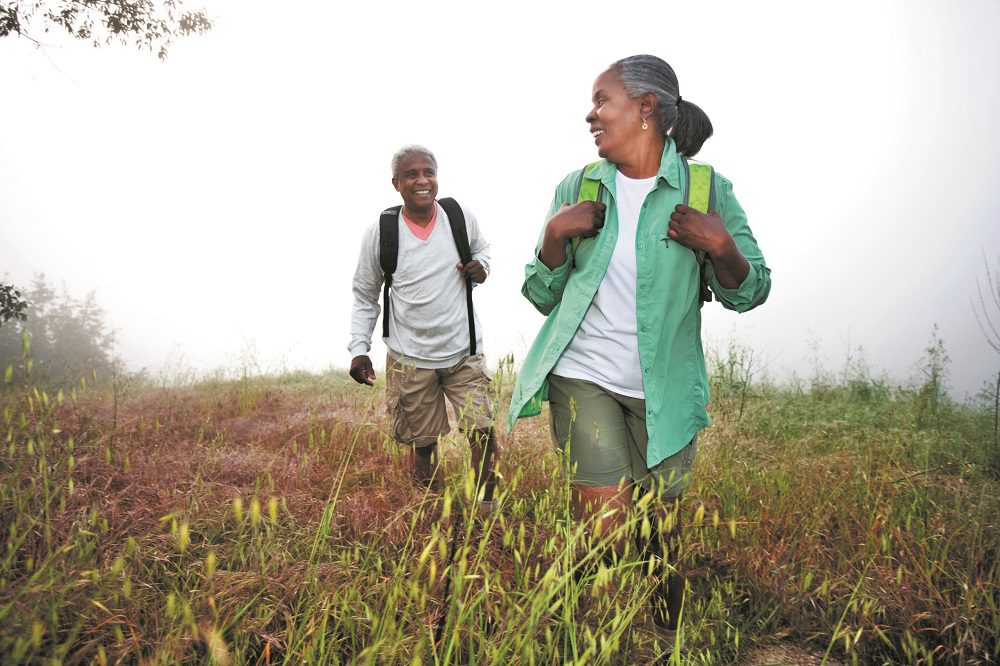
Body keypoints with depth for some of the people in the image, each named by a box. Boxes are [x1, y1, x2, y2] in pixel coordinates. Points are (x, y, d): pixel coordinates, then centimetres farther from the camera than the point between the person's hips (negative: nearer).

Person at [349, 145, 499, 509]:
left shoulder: (461, 217, -6)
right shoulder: (380, 233, -9)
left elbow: (482, 247, 18)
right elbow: (365, 296, 3)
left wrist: (481, 265, -6)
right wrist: (359, 349, -6)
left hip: (464, 352, 1)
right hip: (409, 358, -1)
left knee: (483, 432, -4)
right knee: (422, 443, 12)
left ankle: (486, 505, 17)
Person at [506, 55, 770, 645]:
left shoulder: (706, 189, -1)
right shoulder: (577, 188, 4)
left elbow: (748, 294, 3)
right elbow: (544, 296, 7)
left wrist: (721, 247, -17)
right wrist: (554, 235, -11)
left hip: (662, 391, 0)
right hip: (582, 377, 1)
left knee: (662, 535, 10)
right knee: (605, 526, -9)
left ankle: (667, 644, 36)